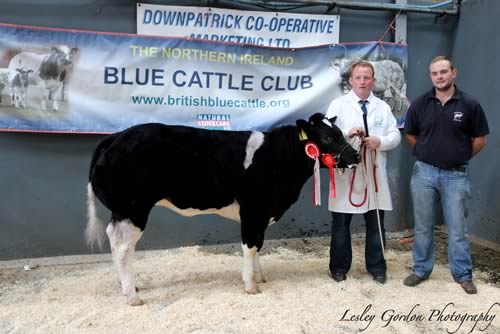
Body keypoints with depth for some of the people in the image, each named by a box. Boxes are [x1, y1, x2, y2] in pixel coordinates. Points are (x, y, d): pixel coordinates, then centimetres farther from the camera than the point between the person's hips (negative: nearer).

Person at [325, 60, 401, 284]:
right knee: (341, 223, 6)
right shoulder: (338, 105, 3)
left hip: (374, 173, 3)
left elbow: (395, 136, 7)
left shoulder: (383, 107, 12)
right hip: (346, 170, -2)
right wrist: (347, 134, -22)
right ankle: (339, 267, 20)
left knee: (376, 223, 9)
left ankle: (377, 268, 23)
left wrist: (380, 141, -12)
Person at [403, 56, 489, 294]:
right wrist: (427, 153, 11)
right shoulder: (420, 104, 0)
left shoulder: (469, 104, -4)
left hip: (456, 175, -1)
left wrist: (460, 157, 9)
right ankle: (421, 270, 24)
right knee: (423, 227, 11)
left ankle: (463, 275, 18)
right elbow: (410, 135, 13)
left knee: (457, 228, 5)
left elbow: (480, 140, 4)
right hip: (424, 172, 2)